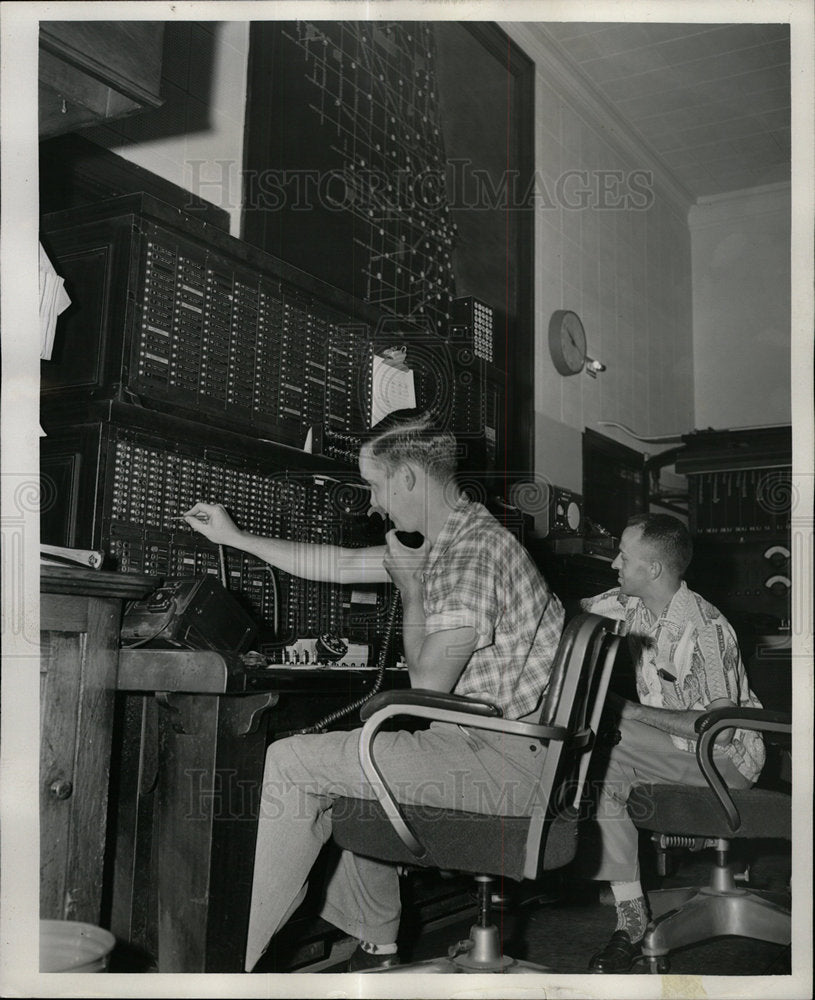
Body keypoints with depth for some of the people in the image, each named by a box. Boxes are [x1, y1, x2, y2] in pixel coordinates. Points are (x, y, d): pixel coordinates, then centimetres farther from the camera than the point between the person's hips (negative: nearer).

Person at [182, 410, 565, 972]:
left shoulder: (475, 550, -19)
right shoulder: (449, 542, 13)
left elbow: (428, 684, -21)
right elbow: (340, 565, 21)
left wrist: (411, 590, -6)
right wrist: (235, 538, 26)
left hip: (508, 761, -11)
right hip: (489, 743, 11)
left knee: (293, 761, -11)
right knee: (344, 764, 31)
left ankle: (238, 958, 0)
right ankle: (374, 947, 33)